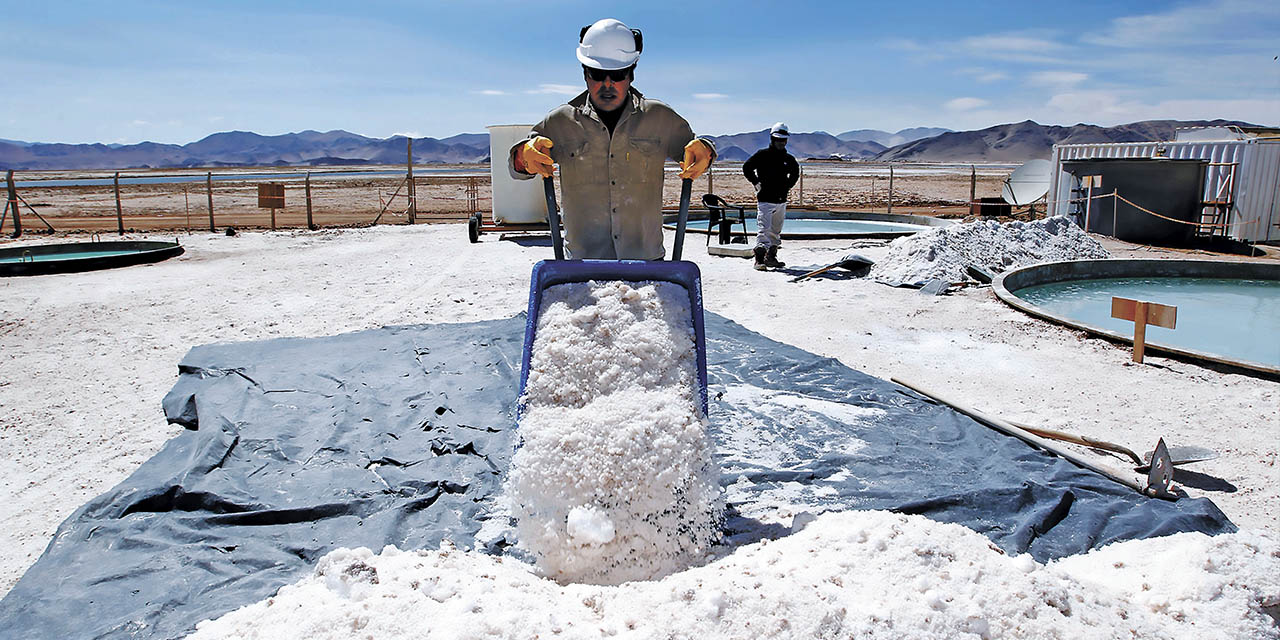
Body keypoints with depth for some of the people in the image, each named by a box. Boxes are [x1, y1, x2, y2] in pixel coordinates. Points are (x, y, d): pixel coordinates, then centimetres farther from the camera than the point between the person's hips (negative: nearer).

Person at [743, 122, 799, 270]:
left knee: (776, 231, 12)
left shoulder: (788, 158, 12)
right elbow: (747, 168, -3)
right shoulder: (762, 155, -5)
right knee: (763, 230, -13)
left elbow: (795, 171, 30)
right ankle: (759, 259, -13)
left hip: (781, 201, 6)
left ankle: (771, 257, 21)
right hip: (765, 199, -6)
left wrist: (788, 185, 18)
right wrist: (756, 183, -5)